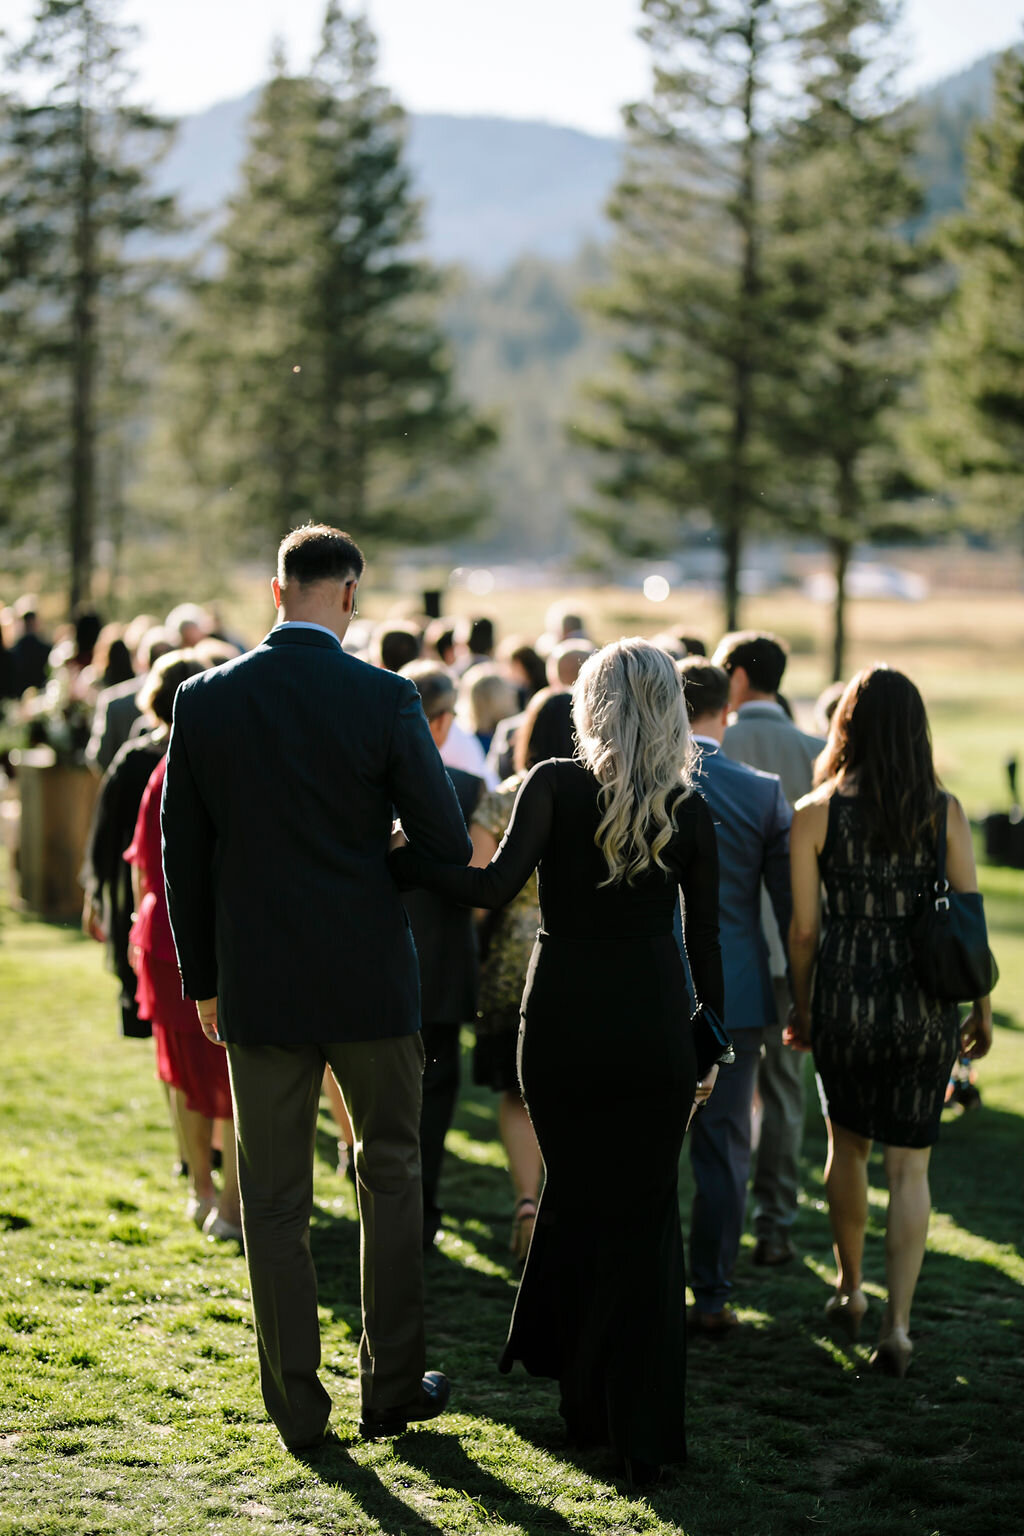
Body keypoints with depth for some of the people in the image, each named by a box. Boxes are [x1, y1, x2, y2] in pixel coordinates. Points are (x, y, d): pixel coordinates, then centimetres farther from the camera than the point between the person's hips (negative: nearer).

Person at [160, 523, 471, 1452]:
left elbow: (183, 856, 2)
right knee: (391, 1176, 15)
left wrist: (203, 979, 12)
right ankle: (392, 1387, 20)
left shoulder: (205, 701, -3)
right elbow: (449, 843, -9)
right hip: (371, 983, -2)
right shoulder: (384, 698, -11)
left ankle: (298, 1404, 13)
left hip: (256, 986, 2)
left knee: (274, 1198, 9)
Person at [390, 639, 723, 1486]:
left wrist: (406, 860, -8)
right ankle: (643, 1431, 7)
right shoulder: (690, 810, 1)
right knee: (646, 1216, 7)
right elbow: (705, 940, 4)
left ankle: (587, 1401, 26)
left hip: (564, 1018, 0)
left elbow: (495, 885, -18)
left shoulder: (555, 784, -6)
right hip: (655, 1020, 1)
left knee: (575, 1199, 17)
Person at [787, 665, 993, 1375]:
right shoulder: (944, 812, -5)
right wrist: (982, 1011, 9)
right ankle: (898, 1325, 0)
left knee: (848, 1143, 23)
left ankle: (851, 1289, 36)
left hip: (845, 1003, 0)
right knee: (910, 1165, 7)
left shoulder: (815, 815, -6)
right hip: (926, 1009, 0)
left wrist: (801, 1007, 11)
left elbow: (803, 928, -4)